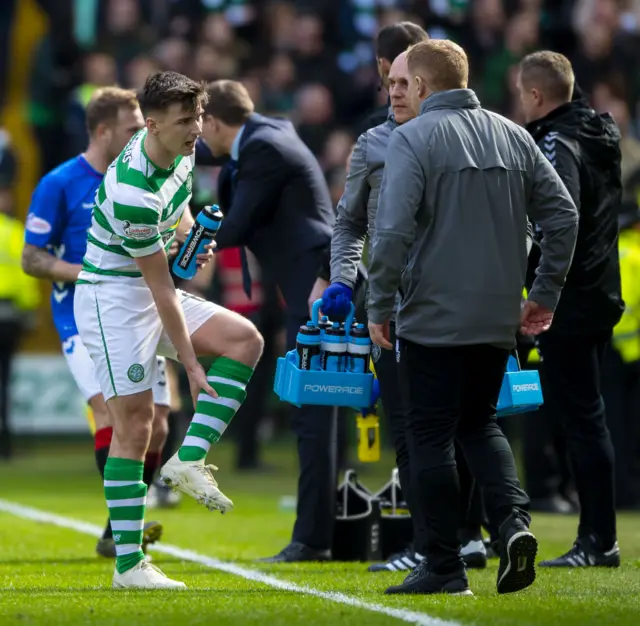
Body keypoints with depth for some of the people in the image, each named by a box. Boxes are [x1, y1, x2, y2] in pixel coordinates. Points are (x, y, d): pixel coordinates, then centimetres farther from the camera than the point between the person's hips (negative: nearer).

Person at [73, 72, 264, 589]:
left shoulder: (182, 152, -1)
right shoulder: (132, 192, -28)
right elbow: (161, 289, -23)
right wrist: (191, 365, -19)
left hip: (155, 290, 9)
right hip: (113, 297, -9)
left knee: (245, 338, -9)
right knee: (133, 422, -11)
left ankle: (189, 459, -11)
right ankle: (128, 565, -7)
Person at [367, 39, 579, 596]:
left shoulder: (412, 139, -9)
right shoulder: (514, 137, 8)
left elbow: (394, 230, -18)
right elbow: (563, 214, 6)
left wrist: (380, 306, -8)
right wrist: (545, 295, 13)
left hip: (432, 316, -5)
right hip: (498, 318, 5)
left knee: (431, 436, 4)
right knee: (480, 423, 19)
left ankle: (444, 566, 5)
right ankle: (513, 520, -4)